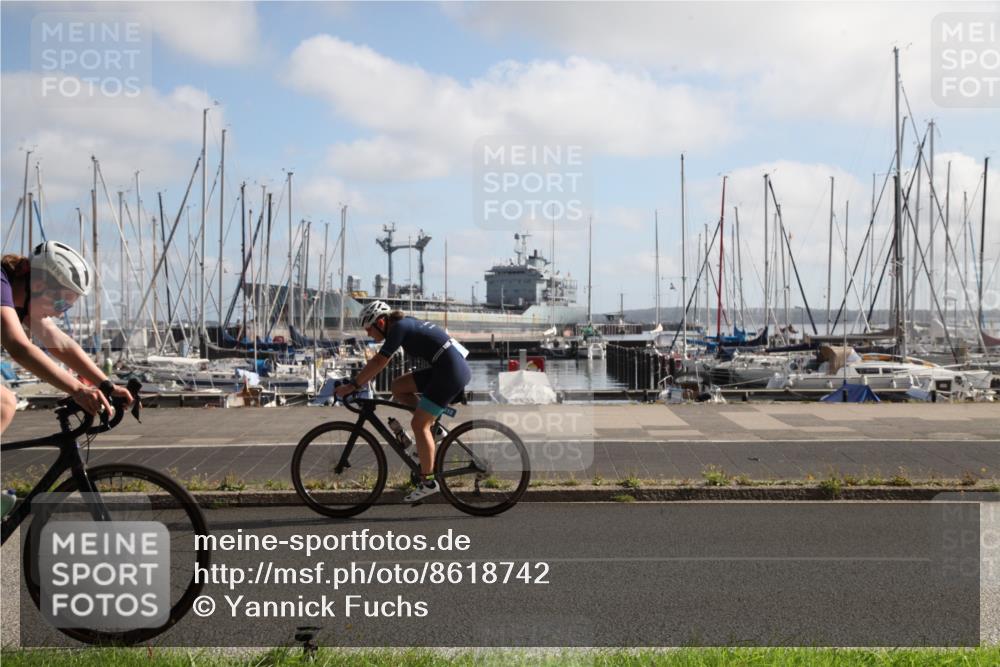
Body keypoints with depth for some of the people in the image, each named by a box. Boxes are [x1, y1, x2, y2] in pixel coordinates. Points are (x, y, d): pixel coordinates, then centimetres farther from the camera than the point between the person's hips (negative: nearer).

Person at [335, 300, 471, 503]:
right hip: (447, 369, 9)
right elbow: (380, 360, 22)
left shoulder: (399, 328, -11)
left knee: (418, 424, -6)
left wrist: (352, 385, -10)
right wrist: (359, 381, 20)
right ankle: (434, 426, 13)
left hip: (452, 372, -9)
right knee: (398, 386, 11)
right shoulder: (404, 324, 15)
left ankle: (428, 482, -1)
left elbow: (379, 362, -15)